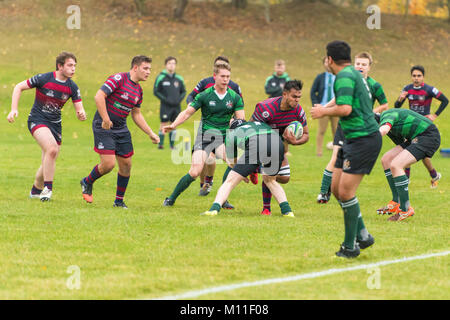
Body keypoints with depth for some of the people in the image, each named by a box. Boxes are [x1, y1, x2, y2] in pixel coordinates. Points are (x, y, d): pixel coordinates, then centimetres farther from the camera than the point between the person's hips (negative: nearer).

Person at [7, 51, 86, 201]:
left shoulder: (72, 87, -2)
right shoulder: (43, 79, -14)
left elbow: (79, 109, -1)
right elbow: (19, 87, -5)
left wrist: (81, 114, -26)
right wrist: (14, 109, -14)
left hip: (55, 124, 5)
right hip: (37, 120, -5)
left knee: (49, 163, 7)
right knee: (52, 149, -29)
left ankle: (36, 190, 33)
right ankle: (47, 189, -21)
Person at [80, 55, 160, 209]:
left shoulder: (138, 90, 10)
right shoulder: (119, 79, -15)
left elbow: (136, 114, 20)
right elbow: (99, 96, -22)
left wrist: (151, 133, 15)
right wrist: (105, 120, -23)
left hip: (121, 129, 8)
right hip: (104, 127, -8)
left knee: (126, 164, 4)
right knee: (108, 164, -13)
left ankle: (119, 200, 18)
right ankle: (87, 182, 16)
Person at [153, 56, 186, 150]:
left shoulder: (179, 78, 7)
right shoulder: (160, 78, -4)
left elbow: (183, 91, 15)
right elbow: (155, 91, -3)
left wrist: (179, 99, -3)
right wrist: (165, 99, -12)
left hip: (176, 106, 4)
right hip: (165, 106, -4)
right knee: (164, 124, -5)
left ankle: (172, 145, 12)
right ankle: (160, 143, 3)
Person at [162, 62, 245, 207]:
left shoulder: (235, 97, 2)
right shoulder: (204, 95, -3)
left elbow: (241, 120, -1)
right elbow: (187, 112, -1)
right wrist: (174, 125, -16)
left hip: (224, 136, 2)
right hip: (205, 135, -2)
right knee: (195, 172, -16)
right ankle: (171, 199, 3)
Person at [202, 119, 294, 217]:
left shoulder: (231, 134, 33)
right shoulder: (260, 124, 42)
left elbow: (231, 162, 41)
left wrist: (242, 175, 58)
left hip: (255, 147, -4)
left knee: (230, 181, 9)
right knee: (270, 180, 30)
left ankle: (214, 209, -7)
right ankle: (287, 210, 16)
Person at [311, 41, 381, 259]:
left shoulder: (345, 76, -14)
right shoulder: (354, 74, 16)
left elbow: (345, 109, -24)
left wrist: (324, 111, -8)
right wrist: (326, 109, 30)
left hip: (363, 140, -10)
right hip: (353, 140, 10)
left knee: (346, 192, -9)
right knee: (336, 188, 10)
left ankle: (351, 246, -2)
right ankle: (362, 235, 17)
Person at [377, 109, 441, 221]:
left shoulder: (386, 116, -17)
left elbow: (383, 130, -41)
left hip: (428, 137, -10)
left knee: (395, 165, -21)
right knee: (386, 160, 7)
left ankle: (405, 209, -17)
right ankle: (396, 201, 8)